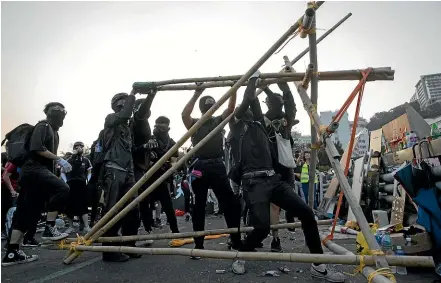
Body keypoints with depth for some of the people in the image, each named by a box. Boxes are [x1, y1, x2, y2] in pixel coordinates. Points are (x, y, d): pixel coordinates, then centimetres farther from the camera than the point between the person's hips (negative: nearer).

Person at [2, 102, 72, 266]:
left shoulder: (53, 131, 25)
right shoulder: (43, 126, -4)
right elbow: (37, 148, -18)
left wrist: (59, 163, 14)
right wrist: (59, 159, -18)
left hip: (40, 170, 10)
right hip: (34, 169, -10)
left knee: (29, 212, 7)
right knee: (62, 189, -28)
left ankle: (12, 253, 11)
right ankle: (49, 229, -19)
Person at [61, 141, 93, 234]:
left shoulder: (86, 160, 7)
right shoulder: (69, 160, 5)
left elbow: (89, 173, 15)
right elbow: (62, 172, 9)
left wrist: (87, 180, 1)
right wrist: (66, 181, -3)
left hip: (81, 185, -1)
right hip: (70, 185, 1)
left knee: (83, 206, -3)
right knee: (69, 206, 4)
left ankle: (86, 227, -5)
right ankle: (71, 227, 15)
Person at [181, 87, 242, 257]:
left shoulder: (219, 121, 14)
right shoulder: (194, 123, 5)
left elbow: (231, 109, -1)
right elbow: (184, 115, -16)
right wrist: (196, 95, -18)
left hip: (218, 166, 2)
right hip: (200, 167, -2)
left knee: (230, 203, 1)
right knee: (199, 207, 6)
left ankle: (236, 241, 15)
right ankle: (198, 245, 18)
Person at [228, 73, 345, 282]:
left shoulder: (259, 123, 25)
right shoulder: (236, 124, 9)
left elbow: (254, 102, 17)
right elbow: (247, 100, 2)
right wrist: (253, 79, 15)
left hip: (273, 179, 6)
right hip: (253, 182, -6)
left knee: (306, 213, -5)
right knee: (262, 227, -18)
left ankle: (318, 266, 9)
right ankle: (240, 257, 15)